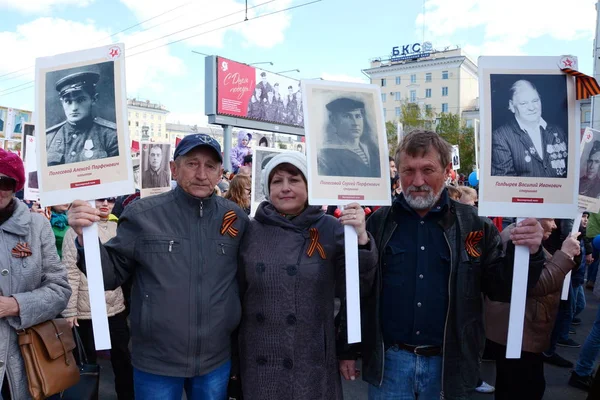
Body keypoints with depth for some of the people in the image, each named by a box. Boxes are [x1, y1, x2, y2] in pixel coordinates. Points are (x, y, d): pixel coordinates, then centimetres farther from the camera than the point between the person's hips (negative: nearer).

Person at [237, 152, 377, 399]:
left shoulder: (330, 229, -5)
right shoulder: (251, 231, -2)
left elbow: (358, 285, -10)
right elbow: (236, 293, 5)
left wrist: (360, 237, -26)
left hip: (313, 364, -1)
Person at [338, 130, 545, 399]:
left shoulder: (474, 225, -4)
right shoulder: (378, 222, -5)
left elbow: (500, 287, 0)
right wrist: (347, 350, 2)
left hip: (450, 362, 1)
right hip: (389, 360, -1)